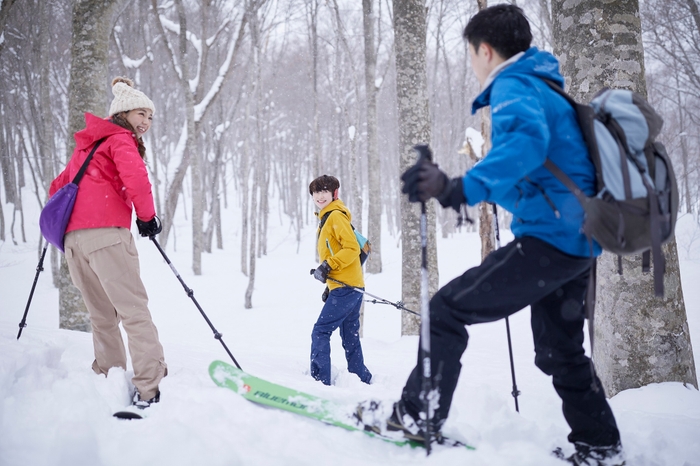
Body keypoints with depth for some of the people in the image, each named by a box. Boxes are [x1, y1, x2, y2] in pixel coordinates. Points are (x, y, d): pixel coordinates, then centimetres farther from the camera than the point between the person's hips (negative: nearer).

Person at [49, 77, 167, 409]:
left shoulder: (87, 145, 29)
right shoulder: (120, 139, 4)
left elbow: (59, 186, 32)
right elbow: (135, 176, -15)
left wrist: (64, 219, 35)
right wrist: (147, 216, -5)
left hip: (72, 238, 8)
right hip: (106, 234, -8)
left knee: (103, 317, 13)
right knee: (134, 311, -13)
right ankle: (149, 390, -20)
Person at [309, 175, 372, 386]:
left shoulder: (337, 216, -7)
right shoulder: (326, 219, 21)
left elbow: (352, 249, -16)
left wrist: (327, 266, -21)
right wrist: (329, 286, 21)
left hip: (345, 288, -10)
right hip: (344, 287, 10)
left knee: (320, 331, -10)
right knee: (350, 339, 12)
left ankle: (319, 380, -10)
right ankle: (363, 380, 18)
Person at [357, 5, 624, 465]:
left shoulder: (512, 86, -9)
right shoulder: (547, 90, 21)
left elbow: (527, 140, -32)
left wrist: (461, 188, -41)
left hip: (548, 239, -10)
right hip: (578, 242, 10)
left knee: (447, 309, -4)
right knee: (560, 350, 22)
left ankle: (417, 416, 4)